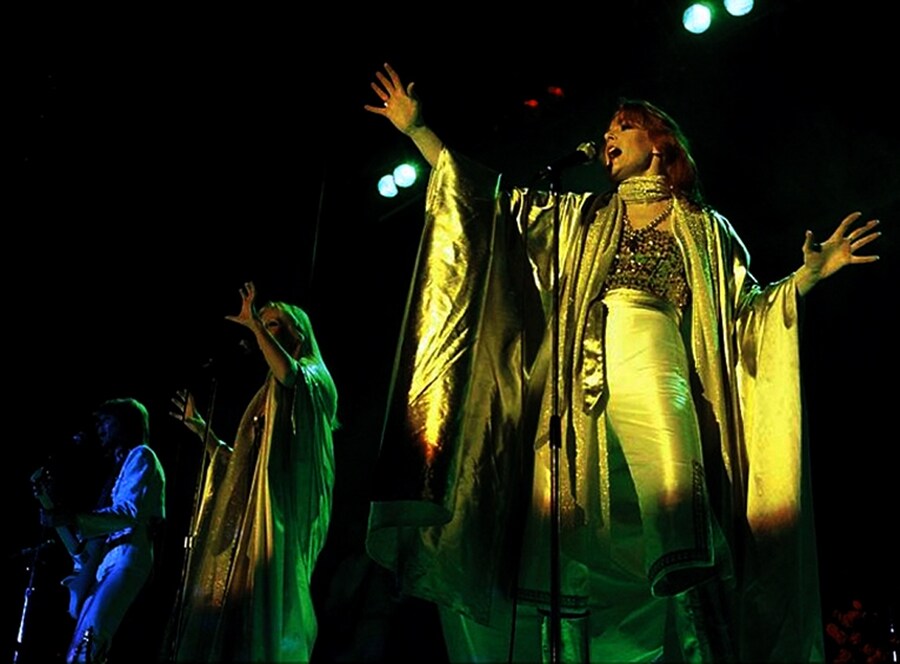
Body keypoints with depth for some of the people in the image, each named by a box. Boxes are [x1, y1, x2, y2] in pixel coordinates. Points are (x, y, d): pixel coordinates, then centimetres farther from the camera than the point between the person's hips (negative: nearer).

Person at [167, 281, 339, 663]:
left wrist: (256, 325, -23)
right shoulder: (268, 396, 26)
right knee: (236, 606, 4)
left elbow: (291, 374, -26)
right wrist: (199, 427, 22)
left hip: (283, 513, -8)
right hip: (251, 516, 8)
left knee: (266, 605, -13)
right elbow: (236, 461, 25)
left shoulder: (313, 377, 3)